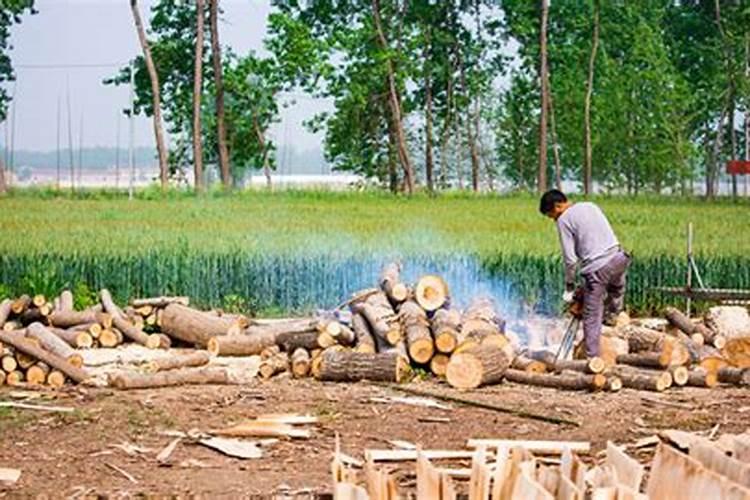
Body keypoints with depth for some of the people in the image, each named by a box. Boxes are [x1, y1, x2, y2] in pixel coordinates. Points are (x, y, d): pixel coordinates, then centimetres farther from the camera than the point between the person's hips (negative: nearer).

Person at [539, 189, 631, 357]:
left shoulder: (564, 219, -1)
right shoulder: (591, 206, 19)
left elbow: (570, 258, -3)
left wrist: (569, 286, 9)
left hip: (597, 269, -6)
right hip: (618, 258, 6)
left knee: (592, 319, 4)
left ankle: (593, 359, 6)